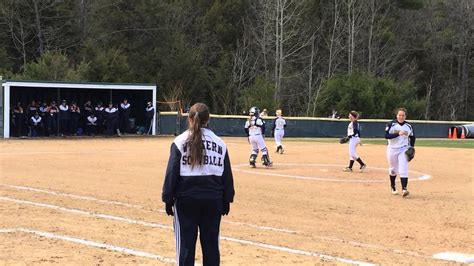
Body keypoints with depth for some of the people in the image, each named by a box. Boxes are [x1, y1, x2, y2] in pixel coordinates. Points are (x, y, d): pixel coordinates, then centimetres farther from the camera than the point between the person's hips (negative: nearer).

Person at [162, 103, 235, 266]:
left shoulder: (180, 142, -4)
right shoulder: (219, 143, 5)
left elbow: (172, 173, -5)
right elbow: (227, 175, 7)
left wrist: (168, 199, 1)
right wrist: (227, 200, 14)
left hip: (186, 199, -2)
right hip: (213, 199, 2)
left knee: (186, 243, 3)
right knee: (211, 243, 10)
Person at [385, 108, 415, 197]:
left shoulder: (409, 126, 2)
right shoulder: (391, 124, -6)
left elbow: (412, 137, 14)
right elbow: (386, 136, -16)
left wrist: (411, 148, 1)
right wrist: (398, 134, -26)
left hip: (404, 149, 0)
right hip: (392, 149, 0)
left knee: (403, 169, -14)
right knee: (393, 169, 14)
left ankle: (404, 189, -20)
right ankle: (393, 186, 35)